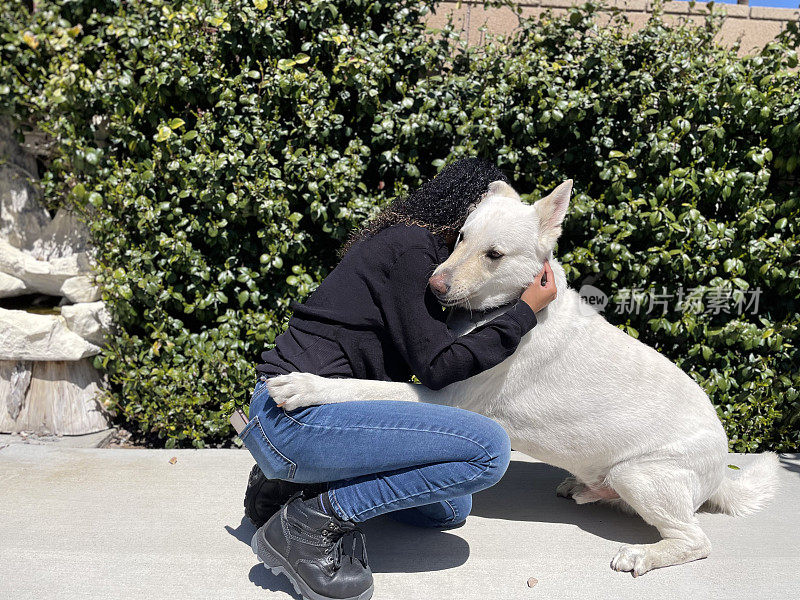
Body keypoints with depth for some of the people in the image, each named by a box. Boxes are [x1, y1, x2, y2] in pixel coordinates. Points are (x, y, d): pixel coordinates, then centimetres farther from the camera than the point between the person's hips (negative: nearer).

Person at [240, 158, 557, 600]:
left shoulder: (406, 243, 20)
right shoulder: (410, 247, -11)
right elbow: (437, 365, -13)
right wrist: (526, 312, -6)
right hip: (295, 416, -11)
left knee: (450, 508, 16)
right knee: (487, 448, -20)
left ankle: (294, 479, 12)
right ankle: (311, 524, -12)